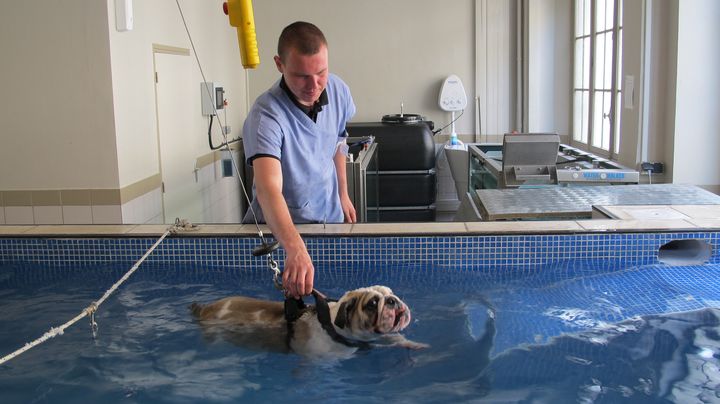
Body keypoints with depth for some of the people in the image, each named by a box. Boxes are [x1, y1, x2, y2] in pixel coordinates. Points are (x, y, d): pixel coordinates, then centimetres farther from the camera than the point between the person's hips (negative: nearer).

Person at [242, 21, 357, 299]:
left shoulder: (338, 90, -11)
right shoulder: (266, 115, -30)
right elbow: (269, 189, -44)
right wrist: (296, 249, -59)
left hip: (330, 216, 5)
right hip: (279, 227, -5)